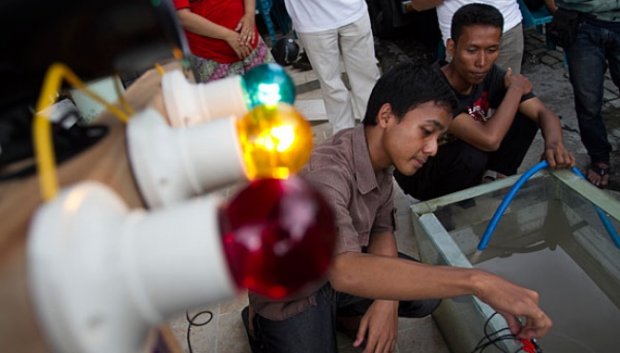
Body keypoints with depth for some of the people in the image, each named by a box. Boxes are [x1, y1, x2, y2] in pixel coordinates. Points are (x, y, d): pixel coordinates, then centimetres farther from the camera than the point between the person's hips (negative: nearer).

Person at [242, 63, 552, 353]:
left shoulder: (379, 154, -9)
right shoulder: (325, 173, -36)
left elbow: (382, 228, 1)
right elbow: (345, 271, -52)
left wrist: (387, 300, -16)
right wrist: (476, 281, -52)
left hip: (337, 272, 7)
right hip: (290, 292, -6)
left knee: (427, 294, -3)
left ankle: (328, 311, 15)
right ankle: (261, 326, 11)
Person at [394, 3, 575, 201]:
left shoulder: (491, 75, -14)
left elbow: (544, 114, -12)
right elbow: (489, 140, -43)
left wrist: (554, 143, -36)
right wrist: (515, 88, -26)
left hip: (463, 161, 6)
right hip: (419, 173, -5)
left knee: (525, 116, -8)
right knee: (473, 154, -35)